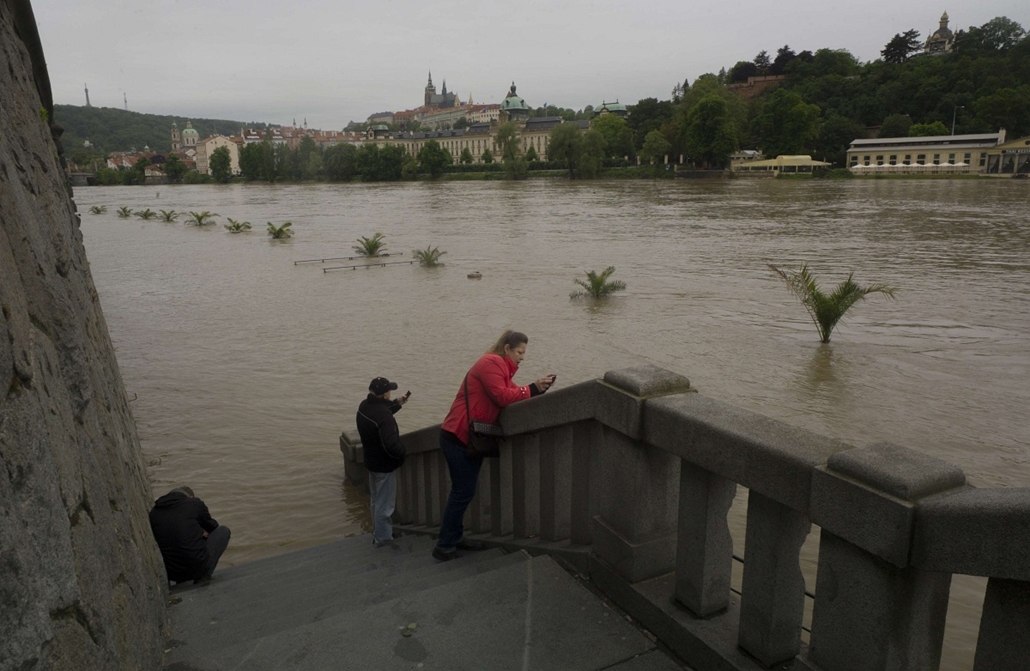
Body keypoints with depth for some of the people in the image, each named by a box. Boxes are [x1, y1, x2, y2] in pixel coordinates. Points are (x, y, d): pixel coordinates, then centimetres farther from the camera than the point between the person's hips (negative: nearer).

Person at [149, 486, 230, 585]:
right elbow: (213, 527, 16)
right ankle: (203, 578, 6)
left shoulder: (153, 513, 8)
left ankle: (181, 581, 18)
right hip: (198, 566, -5)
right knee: (223, 531, 18)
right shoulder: (195, 503, -2)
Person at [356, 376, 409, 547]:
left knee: (376, 501, 25)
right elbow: (391, 445, -35)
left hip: (371, 461, 9)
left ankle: (377, 531, 40)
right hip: (384, 465, -9)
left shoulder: (365, 406, -4)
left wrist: (397, 404, 10)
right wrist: (402, 453, -15)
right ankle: (382, 538, 19)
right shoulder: (384, 416, -32)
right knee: (384, 504, 7)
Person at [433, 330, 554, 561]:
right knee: (463, 492, -6)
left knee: (463, 491, 14)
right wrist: (533, 389, -16)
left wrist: (537, 389, -4)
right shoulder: (491, 363, -14)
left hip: (469, 438, 10)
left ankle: (455, 537, 23)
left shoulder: (501, 367, 20)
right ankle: (444, 546, 2)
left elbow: (511, 393, 10)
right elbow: (503, 397, -21)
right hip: (459, 438, -10)